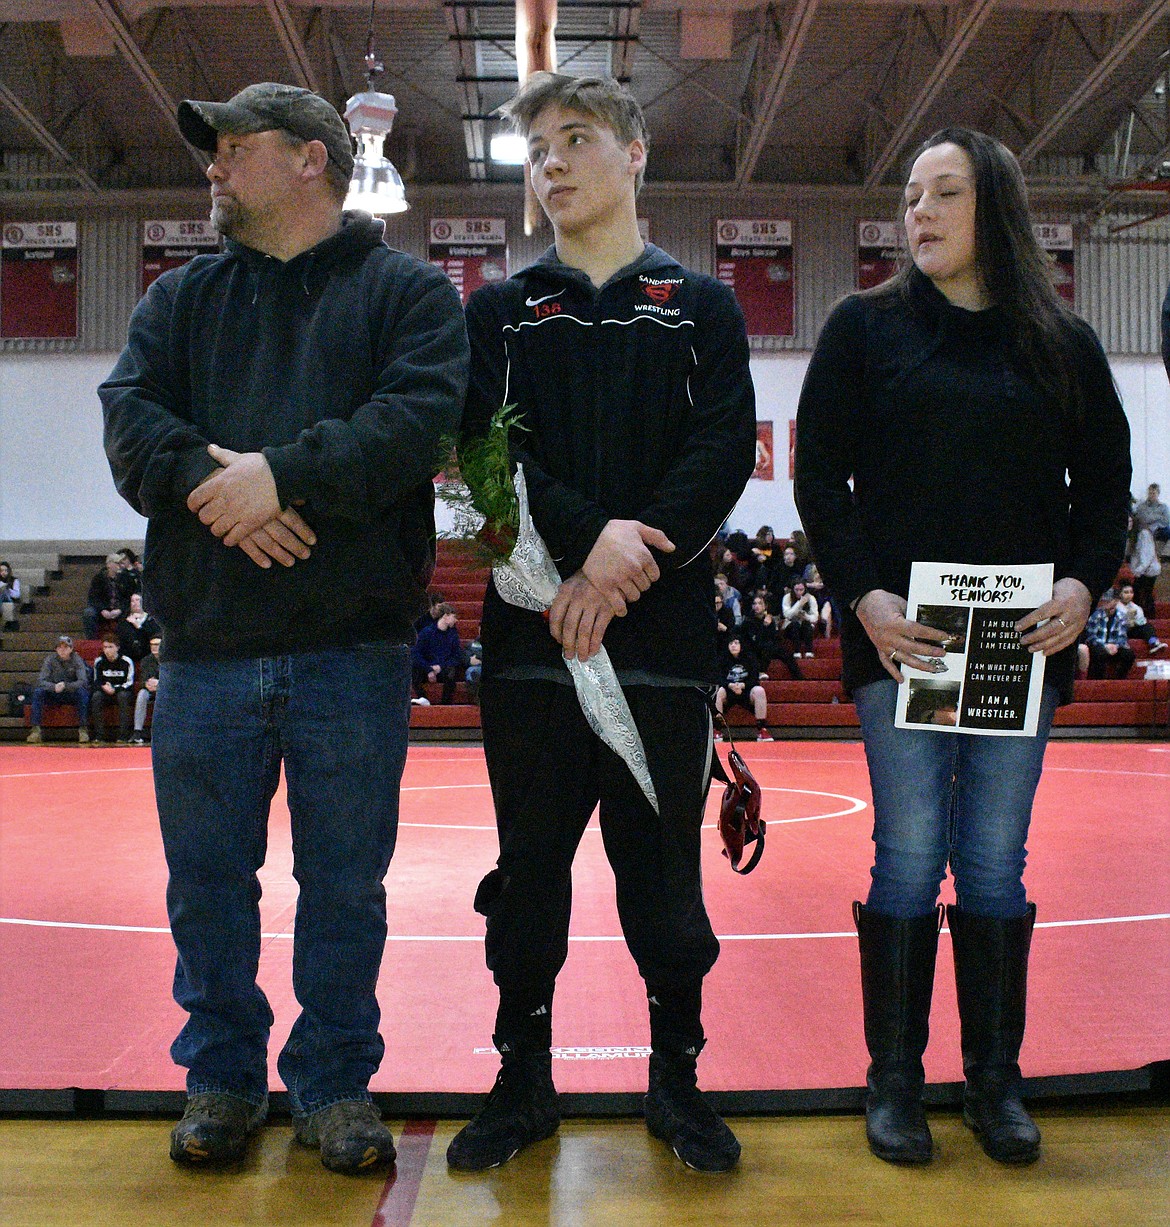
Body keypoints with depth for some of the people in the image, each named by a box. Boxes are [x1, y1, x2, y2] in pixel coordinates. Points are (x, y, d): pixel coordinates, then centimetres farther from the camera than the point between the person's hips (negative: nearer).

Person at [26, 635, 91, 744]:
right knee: (38, 691, -25)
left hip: (71, 695, -1)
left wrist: (66, 686, -39)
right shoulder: (50, 659, -5)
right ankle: (36, 730, -28)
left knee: (82, 691, -32)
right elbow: (41, 681, -14)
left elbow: (83, 681, -21)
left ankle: (83, 729, -30)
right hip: (53, 696, 2)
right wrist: (54, 687, -36)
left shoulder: (76, 660, -8)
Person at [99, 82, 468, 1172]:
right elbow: (129, 416, 2)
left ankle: (334, 1081, 25)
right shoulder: (180, 299, 16)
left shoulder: (409, 293, 5)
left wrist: (284, 472, -20)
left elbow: (417, 416, -11)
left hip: (352, 651, -3)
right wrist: (207, 481, -17)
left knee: (346, 885, 7)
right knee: (207, 880, 11)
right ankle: (222, 1074, 29)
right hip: (206, 644, 3)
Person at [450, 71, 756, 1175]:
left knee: (662, 863, 5)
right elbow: (491, 451, -1)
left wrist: (625, 573, -14)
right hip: (529, 637, 1)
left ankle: (678, 1080, 22)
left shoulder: (701, 308, 11)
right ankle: (523, 1080, 22)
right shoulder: (501, 312, 14)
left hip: (662, 637, -1)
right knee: (529, 865, 7)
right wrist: (589, 538, -17)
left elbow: (724, 453, -2)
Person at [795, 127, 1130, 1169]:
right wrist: (862, 594, -11)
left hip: (1022, 641, 2)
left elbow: (1105, 482, 13)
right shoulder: (868, 328, 6)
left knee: (996, 863, 6)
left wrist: (1083, 584, -5)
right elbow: (820, 474, 1)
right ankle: (895, 1078, 14)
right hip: (900, 635, -1)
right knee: (910, 855, 0)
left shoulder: (1062, 344, 11)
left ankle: (996, 1079, 20)